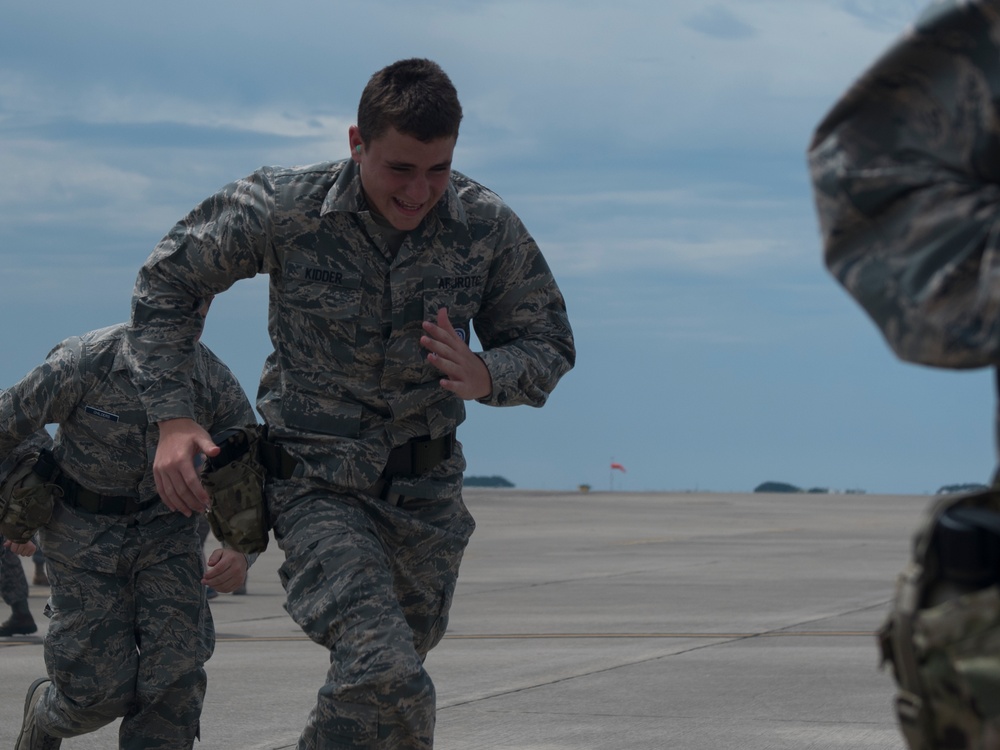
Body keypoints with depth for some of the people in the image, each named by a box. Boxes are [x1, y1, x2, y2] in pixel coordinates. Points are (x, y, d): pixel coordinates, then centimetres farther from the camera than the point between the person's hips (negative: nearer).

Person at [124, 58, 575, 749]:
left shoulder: (489, 229, -9)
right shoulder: (282, 208, -15)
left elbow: (549, 344, 2)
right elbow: (168, 281, -1)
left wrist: (486, 376, -22)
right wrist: (172, 419, -12)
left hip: (426, 487, 4)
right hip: (317, 480, -4)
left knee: (391, 678, 19)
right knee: (386, 681, -25)